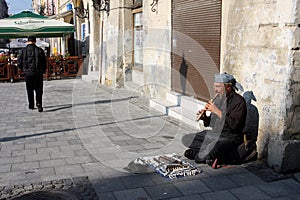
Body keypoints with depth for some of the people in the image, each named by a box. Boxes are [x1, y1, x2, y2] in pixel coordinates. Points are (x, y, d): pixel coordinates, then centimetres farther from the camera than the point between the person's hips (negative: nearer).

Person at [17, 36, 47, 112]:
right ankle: (39, 103, -15)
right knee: (39, 89, 3)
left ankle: (31, 105, 19)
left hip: (28, 73, 1)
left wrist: (22, 69, 19)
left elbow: (19, 62, 1)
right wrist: (43, 71, 13)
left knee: (30, 90, 12)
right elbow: (44, 62, 1)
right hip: (38, 73, -1)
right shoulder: (40, 50, -1)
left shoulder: (23, 51, -1)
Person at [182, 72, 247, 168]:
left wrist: (217, 111, -21)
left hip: (230, 137, -9)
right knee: (186, 139, 2)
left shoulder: (239, 101, -13)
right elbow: (211, 123, 16)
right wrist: (204, 118, -6)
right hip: (214, 134, 9)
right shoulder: (218, 99, 10)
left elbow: (233, 125, -25)